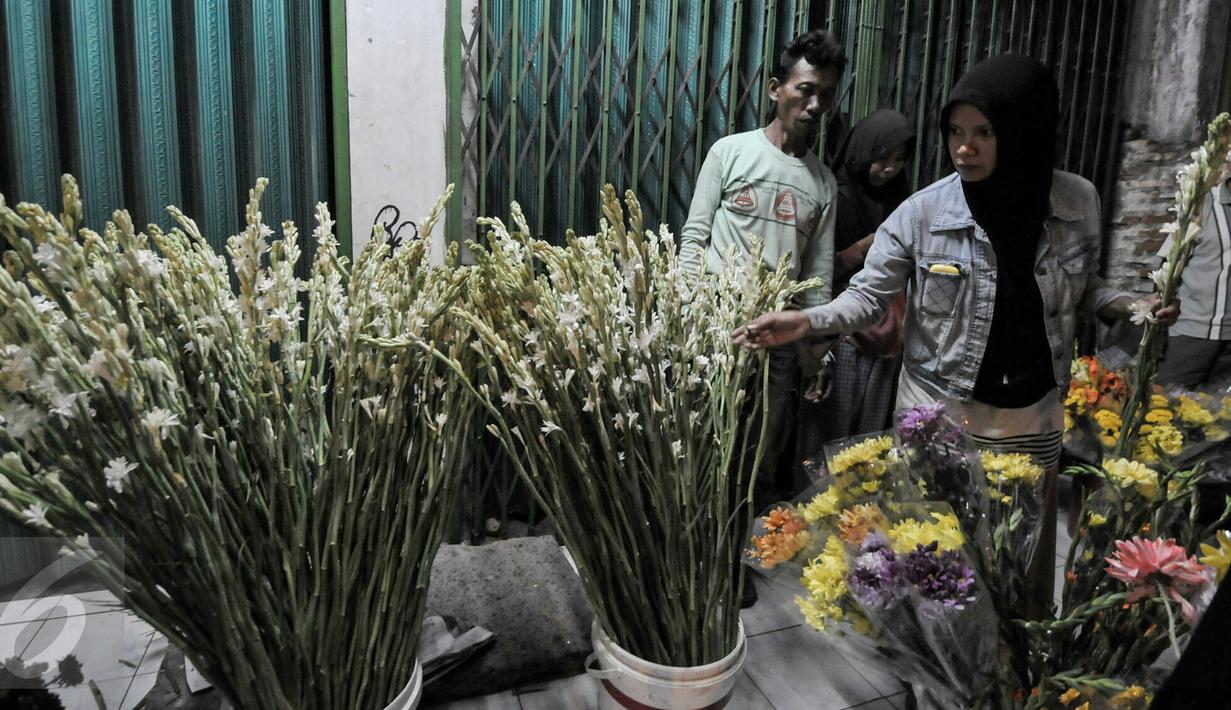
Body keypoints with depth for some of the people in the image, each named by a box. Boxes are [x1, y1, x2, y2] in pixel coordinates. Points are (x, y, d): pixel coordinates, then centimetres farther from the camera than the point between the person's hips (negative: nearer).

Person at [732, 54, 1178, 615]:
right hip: (940, 416, -2)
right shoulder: (922, 212, -14)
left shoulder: (1077, 201, -5)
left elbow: (1082, 286, 10)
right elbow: (868, 295, -10)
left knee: (1027, 562, 19)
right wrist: (808, 321, -27)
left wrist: (1132, 305, -9)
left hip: (1035, 419, 3)